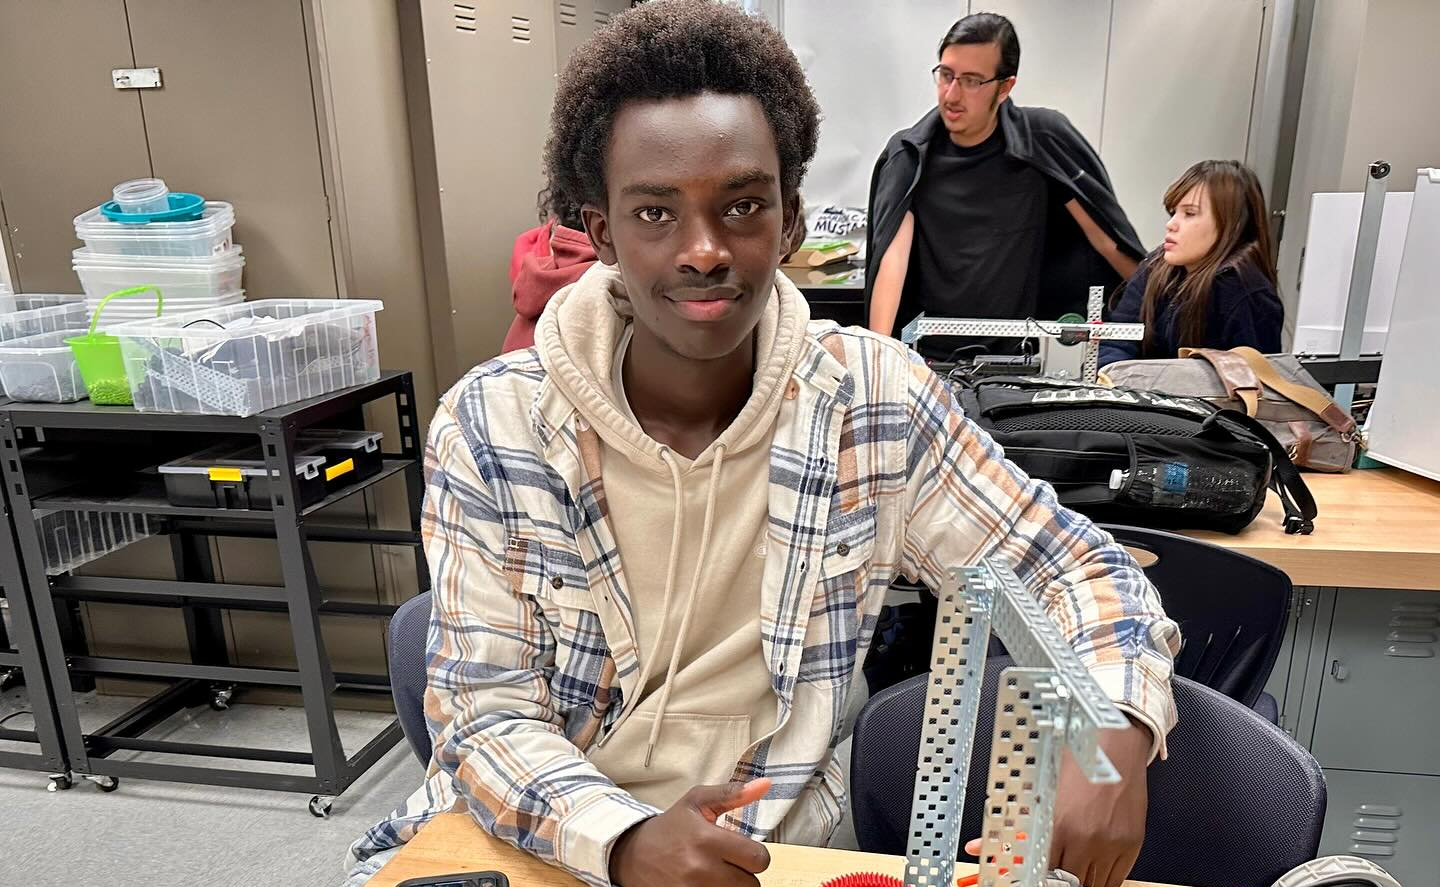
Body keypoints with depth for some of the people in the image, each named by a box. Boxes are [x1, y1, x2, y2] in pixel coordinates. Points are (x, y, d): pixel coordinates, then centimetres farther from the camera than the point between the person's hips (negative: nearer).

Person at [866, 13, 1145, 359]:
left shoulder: (1043, 138, -3)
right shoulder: (909, 152, -2)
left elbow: (1106, 237, 1)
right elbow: (892, 256, -13)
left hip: (1017, 353, -1)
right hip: (931, 356, 1)